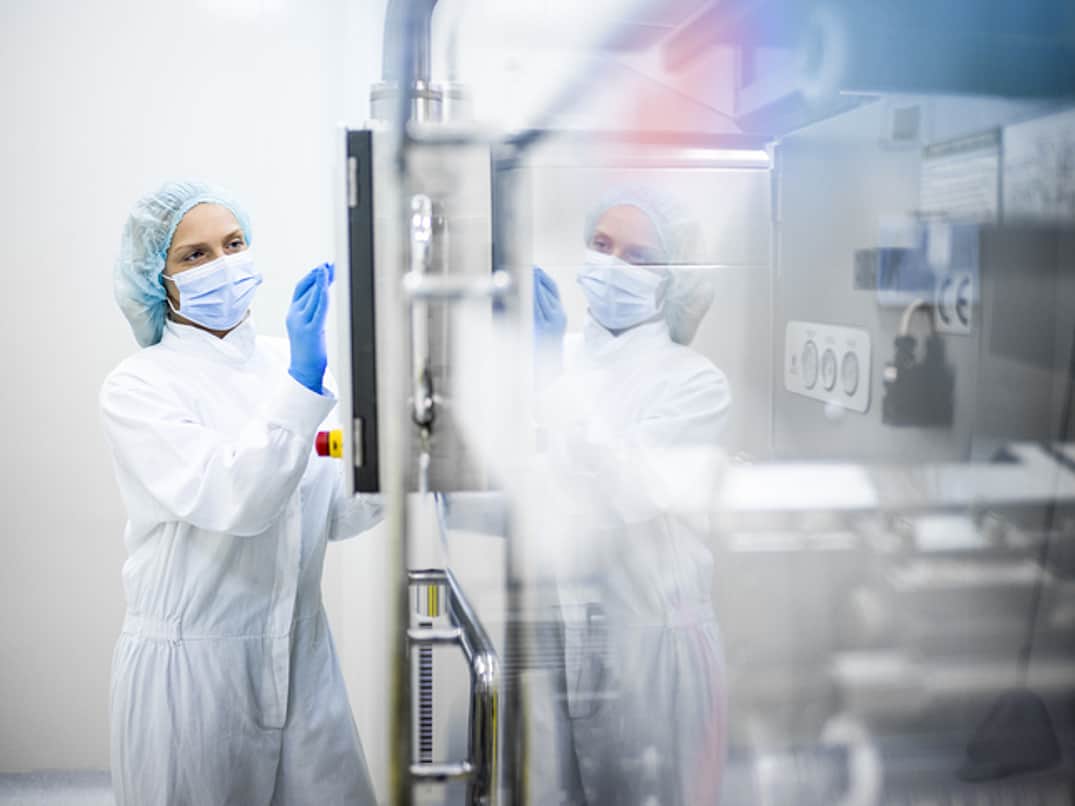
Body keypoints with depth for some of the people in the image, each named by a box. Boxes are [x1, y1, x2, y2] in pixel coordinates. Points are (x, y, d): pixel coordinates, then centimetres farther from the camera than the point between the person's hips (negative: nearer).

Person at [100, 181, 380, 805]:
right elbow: (235, 501, -24)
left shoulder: (290, 362, 4)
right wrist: (303, 380, -31)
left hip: (302, 656, 4)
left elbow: (331, 514, 8)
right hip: (190, 664, -4)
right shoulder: (135, 389, -9)